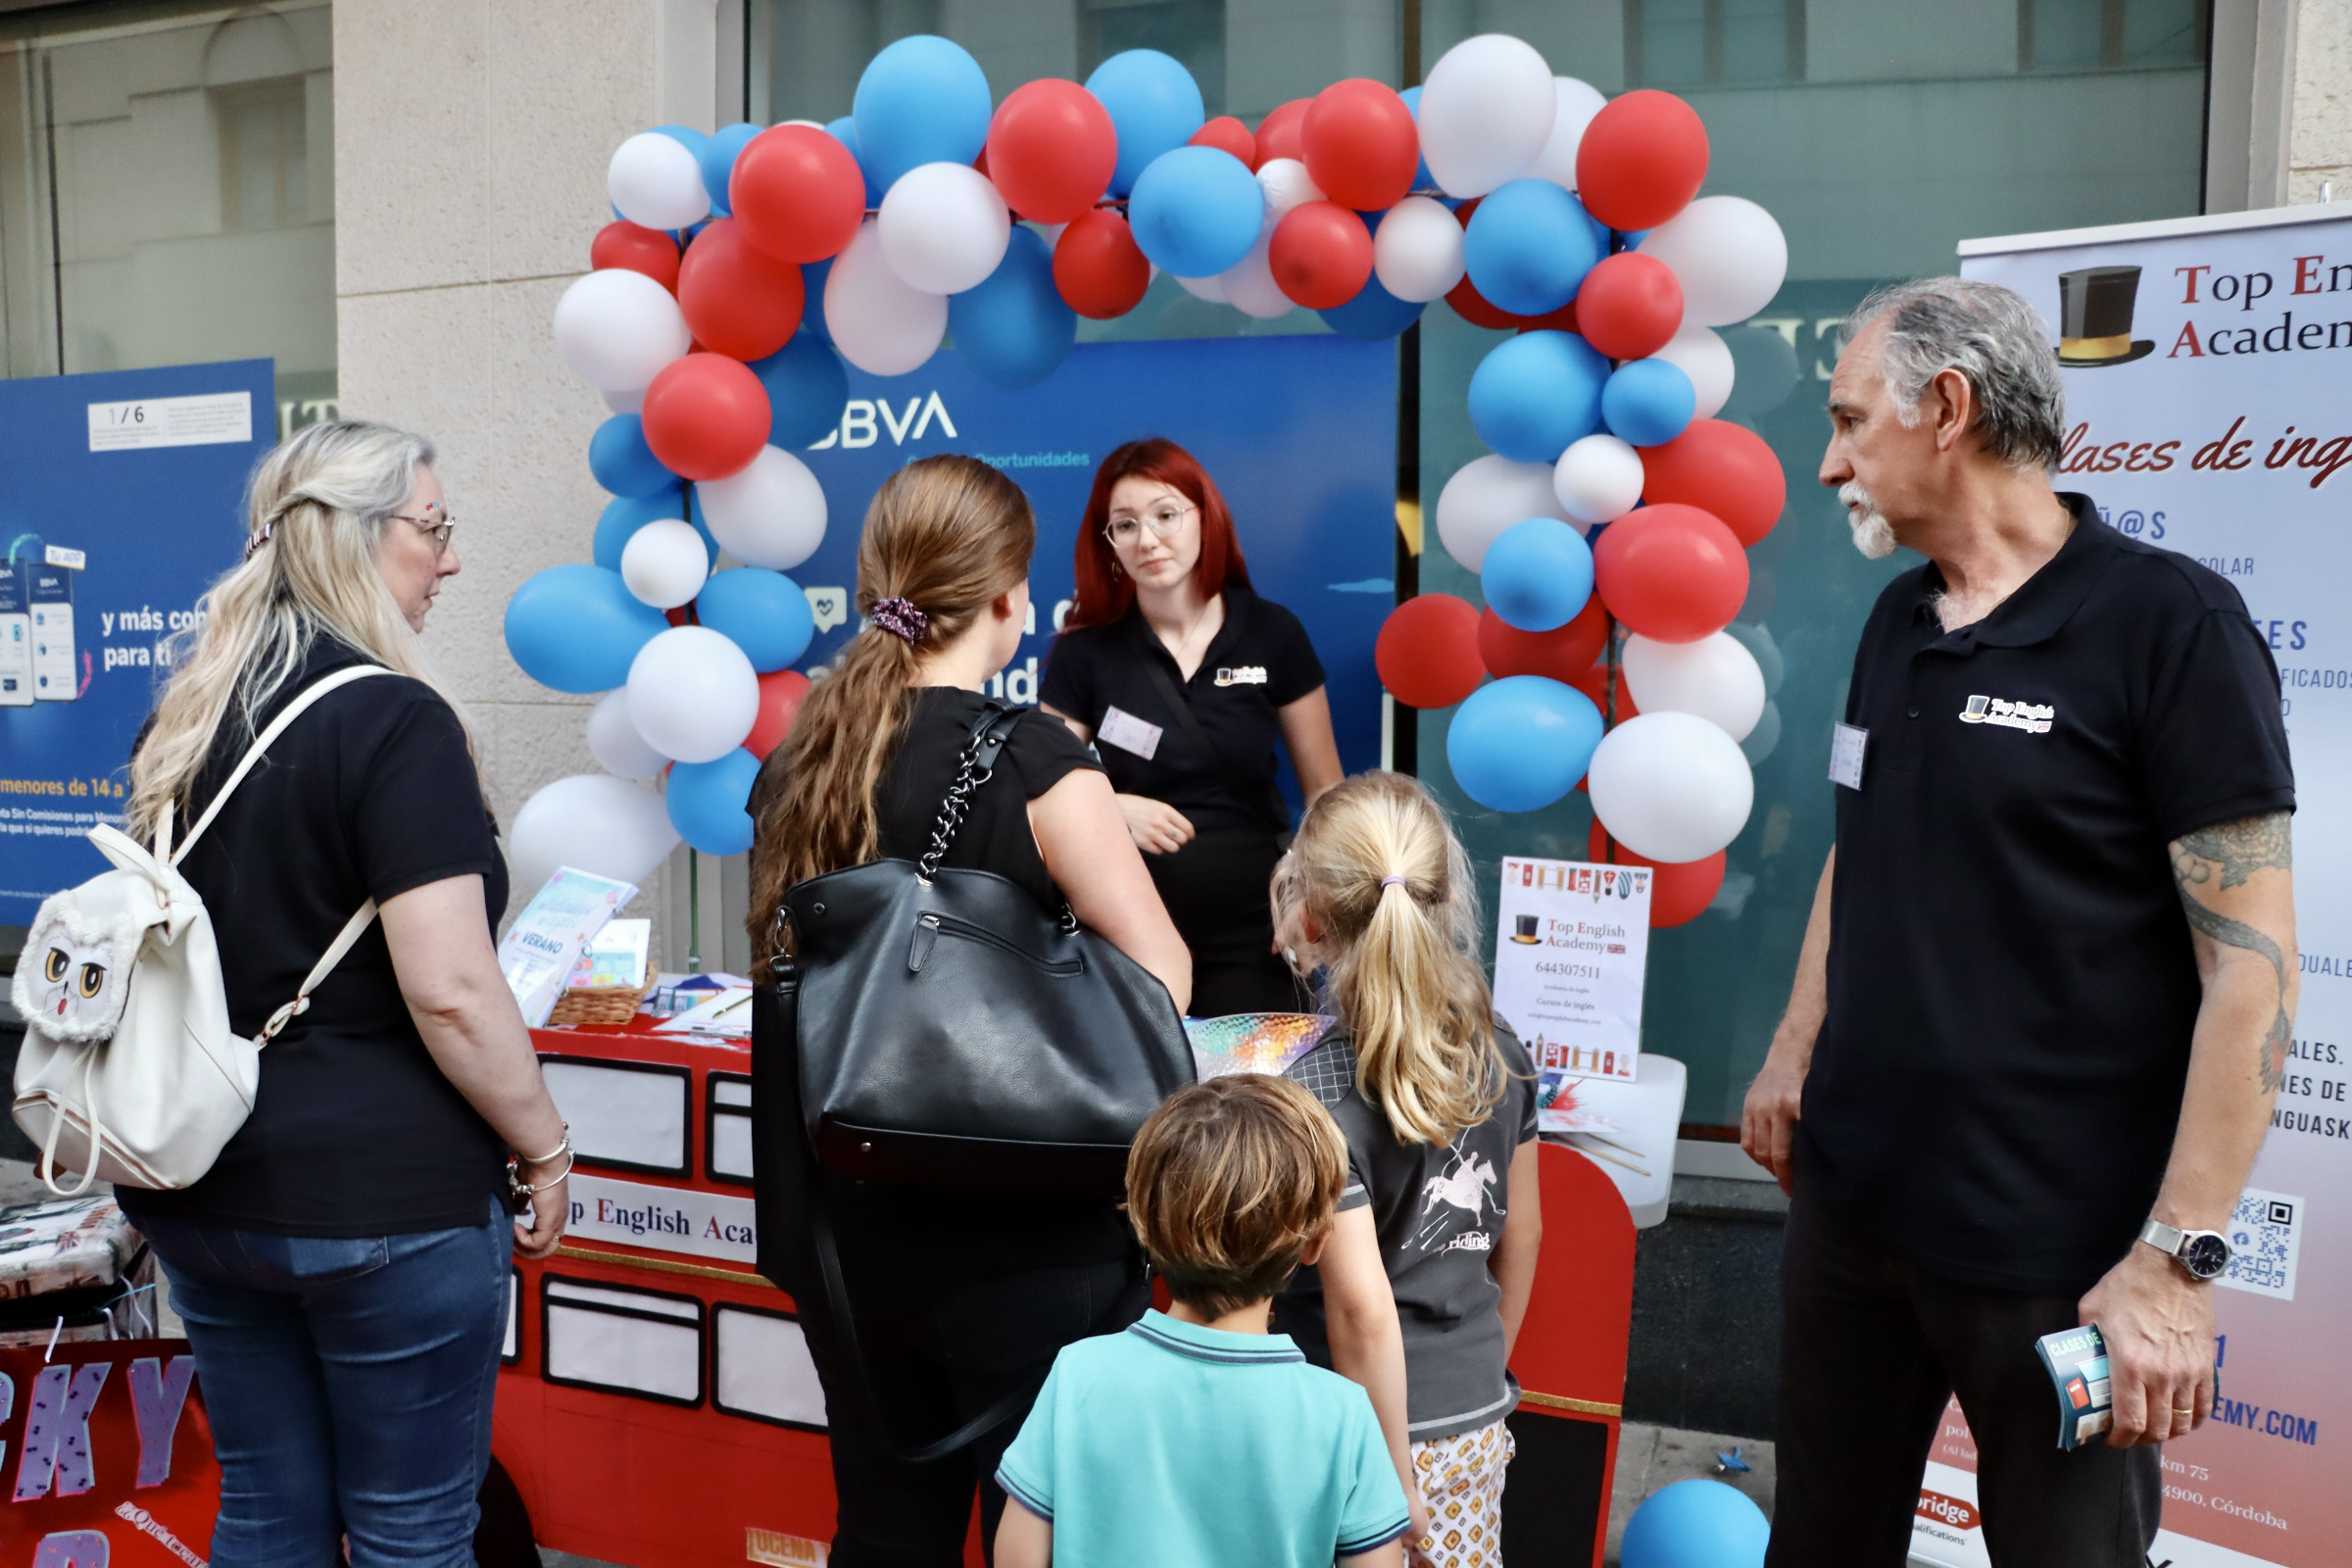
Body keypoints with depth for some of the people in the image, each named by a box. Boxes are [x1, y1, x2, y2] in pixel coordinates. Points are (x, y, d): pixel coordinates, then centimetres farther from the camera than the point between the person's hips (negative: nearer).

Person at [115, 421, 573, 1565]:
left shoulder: (185, 713, 8)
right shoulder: (395, 720, -17)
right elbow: (449, 992, -22)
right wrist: (544, 1149, -9)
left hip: (201, 1192, 8)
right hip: (377, 1192, -7)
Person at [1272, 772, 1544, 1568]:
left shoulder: (1318, 1092, -22)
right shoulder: (1499, 1050, -3)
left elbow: (1361, 1309, -23)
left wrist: (1393, 1486, -13)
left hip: (1376, 1436, -6)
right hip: (1480, 1427, 6)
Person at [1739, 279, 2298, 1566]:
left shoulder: (2168, 624, -13)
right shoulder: (1897, 623, 8)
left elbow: (2254, 964, -15)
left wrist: (2178, 1257, -17)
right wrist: (1791, 1060, 14)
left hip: (2053, 1250, -6)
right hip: (1848, 1205, 6)